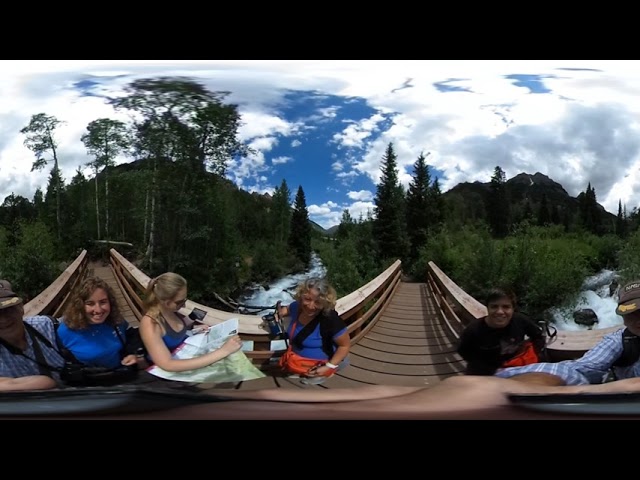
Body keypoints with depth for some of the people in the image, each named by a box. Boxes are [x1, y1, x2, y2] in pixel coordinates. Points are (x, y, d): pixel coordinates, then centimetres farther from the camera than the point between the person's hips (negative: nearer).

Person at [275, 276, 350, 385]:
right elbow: (287, 309, 12)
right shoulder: (297, 306, -16)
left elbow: (345, 345, -24)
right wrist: (281, 312, -6)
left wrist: (329, 367, -26)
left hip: (319, 366, -7)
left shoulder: (331, 320, -37)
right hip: (297, 359, 7)